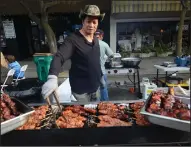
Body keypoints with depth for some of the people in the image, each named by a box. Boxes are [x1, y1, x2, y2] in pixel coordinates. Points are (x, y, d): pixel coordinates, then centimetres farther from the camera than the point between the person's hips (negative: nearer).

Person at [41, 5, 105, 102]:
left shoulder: (96, 39, 5)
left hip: (95, 87, 7)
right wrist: (52, 78, -47)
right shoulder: (73, 39, -19)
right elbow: (59, 57, -31)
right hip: (80, 89, -7)